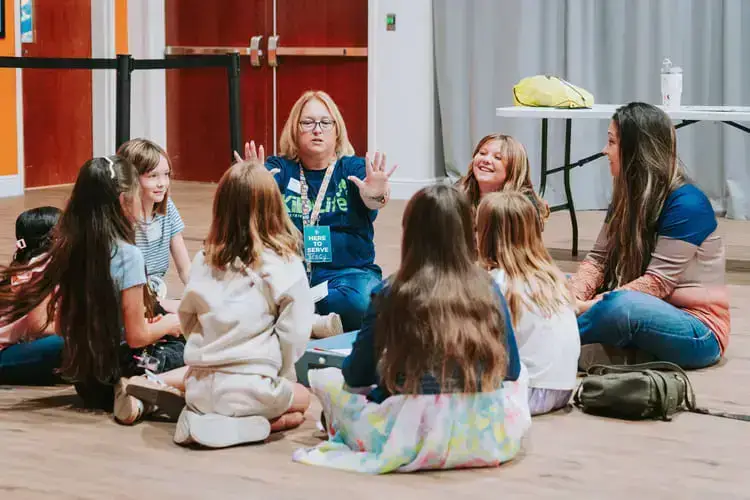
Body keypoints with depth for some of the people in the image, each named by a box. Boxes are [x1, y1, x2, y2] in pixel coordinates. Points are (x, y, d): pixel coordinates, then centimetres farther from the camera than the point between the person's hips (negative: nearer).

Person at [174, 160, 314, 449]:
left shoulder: (204, 261, 1)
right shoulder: (285, 265, -11)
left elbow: (187, 320, 12)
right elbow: (294, 334, -8)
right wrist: (281, 376, 9)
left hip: (200, 388, 4)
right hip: (253, 389, -4)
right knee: (301, 400, 25)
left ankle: (201, 416, 4)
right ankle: (254, 425, -4)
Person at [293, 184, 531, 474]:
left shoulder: (392, 293, -8)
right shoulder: (488, 290, -1)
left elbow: (356, 377, 0)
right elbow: (512, 370, 9)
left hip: (409, 439, -2)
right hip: (487, 439, 2)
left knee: (324, 377, 20)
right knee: (520, 377, 34)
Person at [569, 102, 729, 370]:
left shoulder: (687, 204, -17)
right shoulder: (627, 197, 7)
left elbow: (657, 282, -21)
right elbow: (597, 259, 3)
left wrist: (592, 307, -27)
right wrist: (573, 298, -17)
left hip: (699, 333, -8)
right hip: (650, 314, 9)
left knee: (622, 307, -36)